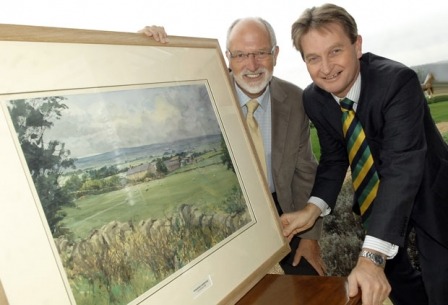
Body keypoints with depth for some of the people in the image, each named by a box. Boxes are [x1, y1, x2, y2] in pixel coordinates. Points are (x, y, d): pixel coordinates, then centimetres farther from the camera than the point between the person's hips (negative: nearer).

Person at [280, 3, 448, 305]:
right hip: (376, 192, 5)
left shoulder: (398, 81, -33)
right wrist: (313, 208, -25)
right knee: (394, 276, 20)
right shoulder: (314, 99, -15)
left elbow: (403, 165, -41)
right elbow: (334, 157, -6)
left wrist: (372, 256, -50)